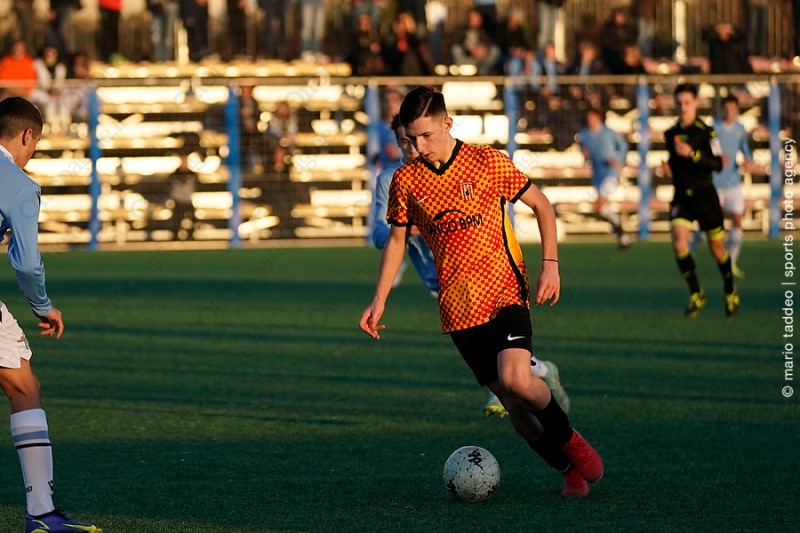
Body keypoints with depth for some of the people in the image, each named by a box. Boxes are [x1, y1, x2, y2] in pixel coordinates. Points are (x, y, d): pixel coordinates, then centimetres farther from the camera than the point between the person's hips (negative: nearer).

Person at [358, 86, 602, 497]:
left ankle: (568, 439, 4)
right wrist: (379, 300, 8)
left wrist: (550, 264, -6)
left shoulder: (487, 162, -6)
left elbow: (541, 205, 4)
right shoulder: (406, 181, 2)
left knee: (515, 379, -24)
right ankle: (570, 469, 17)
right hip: (458, 309, 3)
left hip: (505, 293, -3)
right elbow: (397, 239, 16)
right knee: (510, 401, -1)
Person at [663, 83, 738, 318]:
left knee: (717, 248, 7)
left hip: (704, 195, -3)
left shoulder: (705, 131, -9)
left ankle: (731, 293, 30)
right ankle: (696, 294, -3)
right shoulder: (671, 133, 7)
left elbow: (718, 164, -15)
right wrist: (668, 166, 4)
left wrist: (692, 154, -25)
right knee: (678, 243, -17)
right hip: (681, 196, 3)